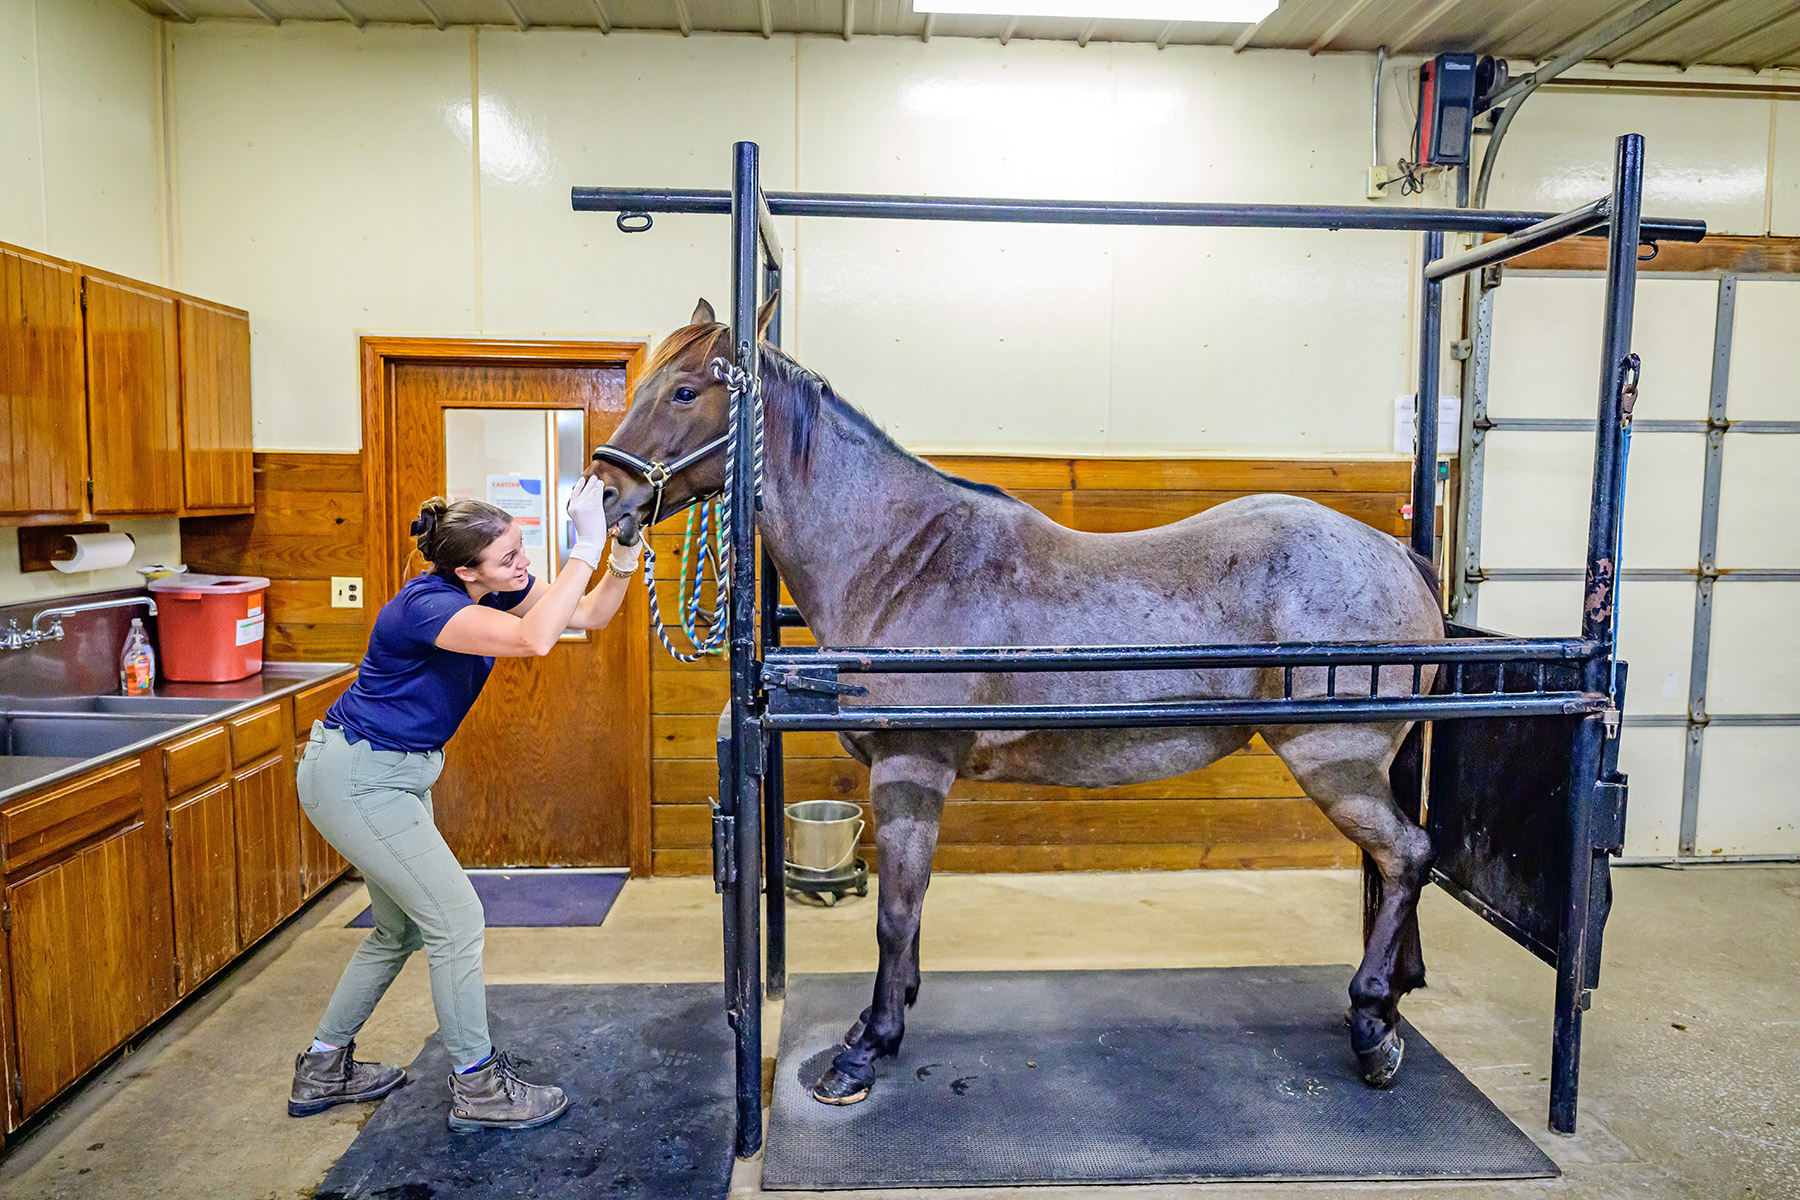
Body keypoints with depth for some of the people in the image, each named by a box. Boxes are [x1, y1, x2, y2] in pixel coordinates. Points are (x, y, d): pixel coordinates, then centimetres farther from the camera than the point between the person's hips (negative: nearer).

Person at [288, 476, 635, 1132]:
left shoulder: (498, 588, -4)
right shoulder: (427, 605, -29)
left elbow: (591, 614, -4)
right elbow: (535, 640, -45)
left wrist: (623, 556, -22)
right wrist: (586, 547, -44)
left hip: (398, 773, 10)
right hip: (354, 779, -9)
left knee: (400, 928, 18)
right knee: (456, 918, -6)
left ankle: (322, 1071, 35)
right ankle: (477, 1090, 9)